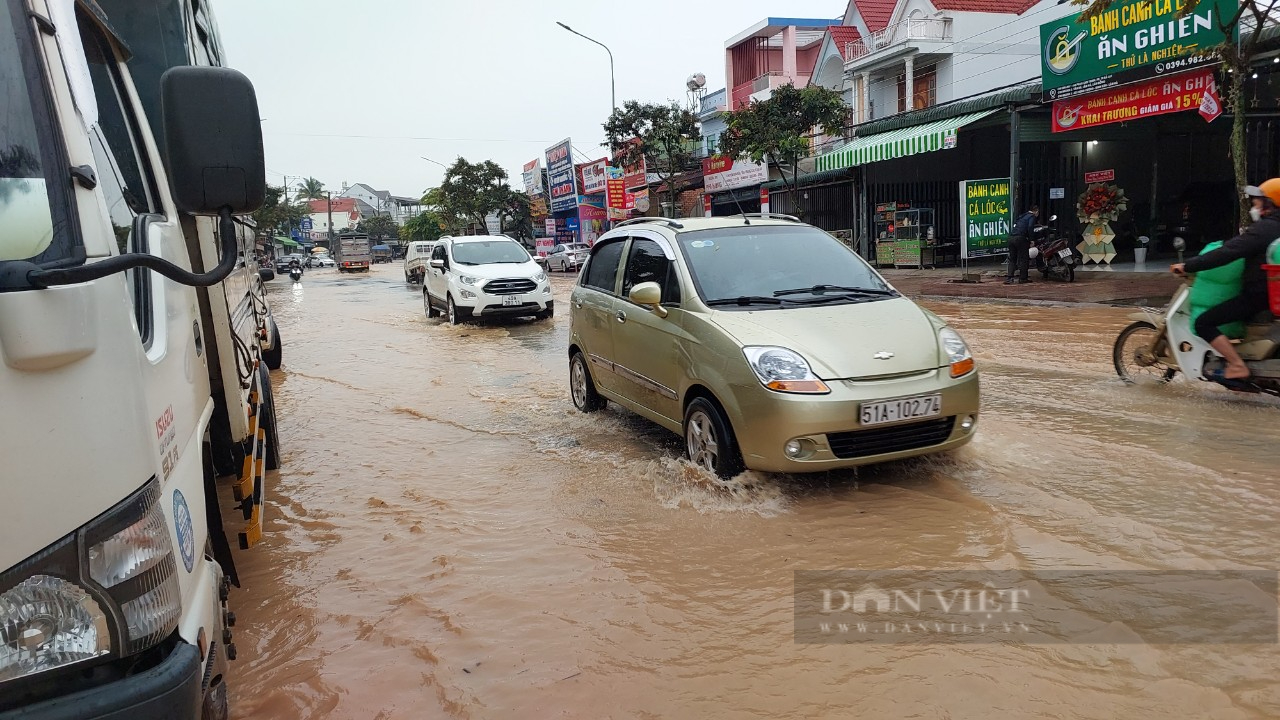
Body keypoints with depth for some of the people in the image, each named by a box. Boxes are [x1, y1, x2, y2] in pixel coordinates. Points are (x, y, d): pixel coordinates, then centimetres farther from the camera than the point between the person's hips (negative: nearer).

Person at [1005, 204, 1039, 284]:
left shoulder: (1022, 216, 25)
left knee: (1012, 259, 10)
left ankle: (1009, 278, 1)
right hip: (1020, 238, -7)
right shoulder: (1032, 217, 2)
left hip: (1011, 237, 7)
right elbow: (1030, 228, -15)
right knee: (1024, 258, 3)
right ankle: (1023, 278, 6)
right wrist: (1030, 240, -8)